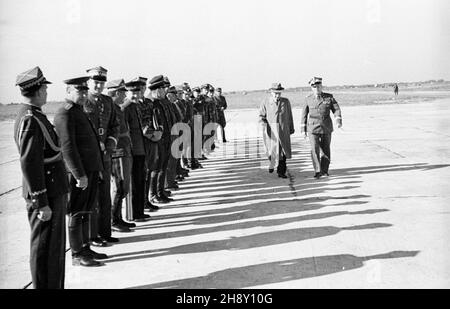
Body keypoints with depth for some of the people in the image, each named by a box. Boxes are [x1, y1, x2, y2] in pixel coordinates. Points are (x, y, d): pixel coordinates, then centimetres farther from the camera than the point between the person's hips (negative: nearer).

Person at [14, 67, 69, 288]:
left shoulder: (33, 116, 12)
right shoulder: (31, 121, -20)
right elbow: (29, 165, -24)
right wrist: (41, 203, -22)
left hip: (53, 191, 10)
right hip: (46, 194, -10)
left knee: (55, 246, 20)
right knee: (45, 248, 1)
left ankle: (54, 286, 33)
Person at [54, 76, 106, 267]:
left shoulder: (79, 112, 17)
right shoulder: (65, 114, -13)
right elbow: (67, 147, -20)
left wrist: (97, 168, 20)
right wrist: (80, 175, -22)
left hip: (90, 170, 9)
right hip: (78, 172, -9)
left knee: (86, 212, 16)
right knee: (76, 214, 1)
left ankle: (86, 249, 27)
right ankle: (77, 255, 10)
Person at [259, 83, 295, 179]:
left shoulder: (286, 102, 4)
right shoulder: (265, 102, -1)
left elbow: (289, 116, 11)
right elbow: (261, 116, 1)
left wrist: (291, 128, 14)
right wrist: (264, 124, -16)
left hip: (283, 130, 1)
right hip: (270, 130, -1)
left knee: (283, 150, -6)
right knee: (271, 150, 5)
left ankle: (281, 172, 2)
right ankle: (271, 163, 37)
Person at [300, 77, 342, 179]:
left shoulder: (329, 97, 2)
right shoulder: (308, 99, 2)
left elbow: (336, 109, 1)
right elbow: (304, 114, 8)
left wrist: (339, 120, -17)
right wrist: (303, 129, 7)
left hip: (326, 128, 1)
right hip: (313, 128, -1)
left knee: (326, 150, 8)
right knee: (315, 150, -12)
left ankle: (324, 170, 23)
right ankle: (317, 172, -8)